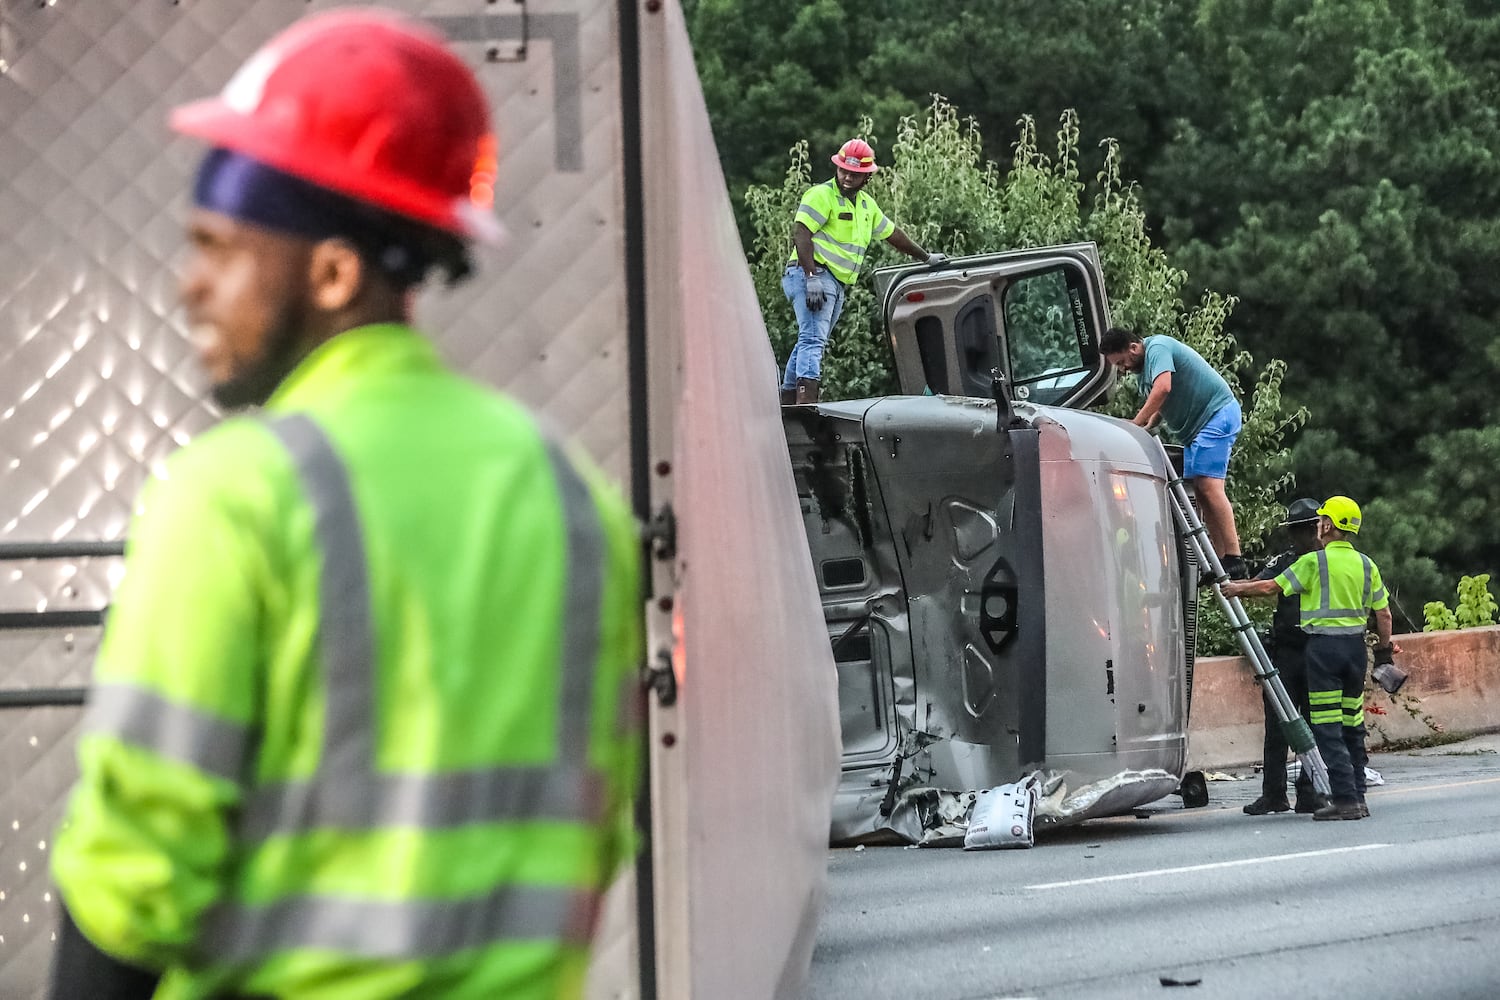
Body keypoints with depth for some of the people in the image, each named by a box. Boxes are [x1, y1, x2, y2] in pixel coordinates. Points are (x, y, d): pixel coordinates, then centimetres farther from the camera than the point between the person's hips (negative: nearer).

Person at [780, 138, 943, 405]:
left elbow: (892, 233, 34)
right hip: (812, 275, -9)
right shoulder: (822, 195, -7)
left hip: (836, 285, 9)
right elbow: (801, 234, -17)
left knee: (808, 343, 10)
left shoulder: (866, 205, 21)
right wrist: (812, 278, -26)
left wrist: (926, 258, 42)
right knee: (813, 339, -22)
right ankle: (806, 403, -36)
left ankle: (786, 405, 14)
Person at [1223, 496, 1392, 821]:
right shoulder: (1366, 565, 8)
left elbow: (1271, 588, 1)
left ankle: (1345, 799, -12)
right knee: (1352, 727, 11)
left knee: (1328, 729, -6)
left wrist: (1236, 589, 17)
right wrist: (1385, 649, 21)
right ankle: (1358, 798, 12)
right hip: (1355, 645, 6)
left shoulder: (1313, 562, -7)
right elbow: (1383, 614, 9)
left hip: (1323, 645, -6)